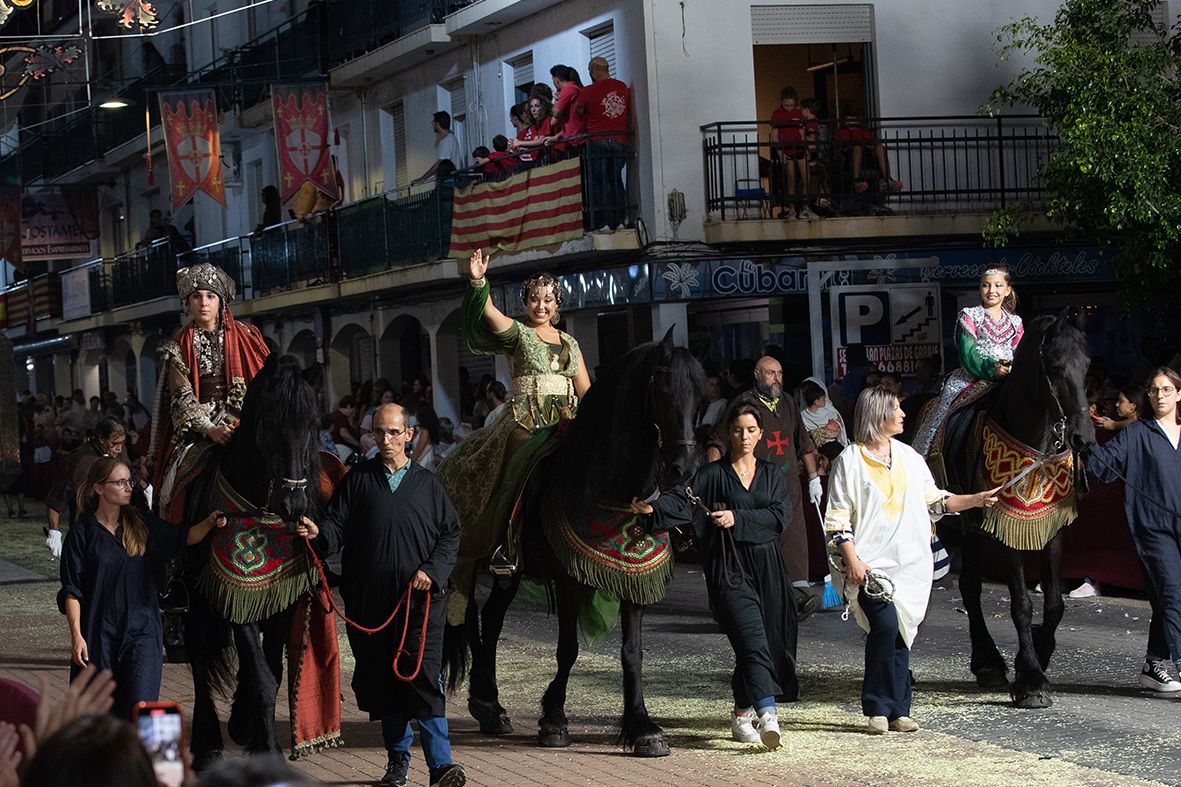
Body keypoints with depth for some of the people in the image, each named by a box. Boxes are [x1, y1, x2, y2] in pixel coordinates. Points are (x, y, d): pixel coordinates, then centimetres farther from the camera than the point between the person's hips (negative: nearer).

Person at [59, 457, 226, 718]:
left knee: (139, 706, -12)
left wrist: (209, 523, -19)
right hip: (98, 635, -2)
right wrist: (76, 636, -10)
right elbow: (71, 591, -3)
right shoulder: (82, 533, -2)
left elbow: (184, 537, 0)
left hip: (141, 630, 2)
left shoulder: (142, 525, 8)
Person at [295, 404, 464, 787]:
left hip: (420, 599, -1)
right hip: (370, 600, 2)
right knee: (383, 678, 7)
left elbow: (450, 534, 10)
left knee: (424, 676, -9)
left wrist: (432, 571, -4)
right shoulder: (358, 479, 8)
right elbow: (338, 526, 3)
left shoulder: (427, 483, 9)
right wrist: (318, 533, -19)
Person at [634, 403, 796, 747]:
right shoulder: (712, 474, 5)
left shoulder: (772, 475, 14)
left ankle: (742, 715, 20)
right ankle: (767, 713, -28)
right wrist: (653, 508, -30)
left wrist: (738, 518, -14)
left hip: (767, 568, 4)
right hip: (728, 568, -4)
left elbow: (780, 515, -1)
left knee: (771, 640, 5)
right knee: (752, 639, -17)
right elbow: (684, 500, -10)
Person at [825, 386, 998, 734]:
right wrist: (853, 561, -12)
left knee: (901, 634, 2)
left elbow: (934, 501, 19)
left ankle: (897, 710, 7)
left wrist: (977, 499, 7)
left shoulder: (909, 457, 15)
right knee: (885, 624, -19)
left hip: (910, 562, 5)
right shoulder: (850, 460, -1)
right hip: (871, 563, -5)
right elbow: (837, 518, -3)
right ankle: (879, 708, -8)